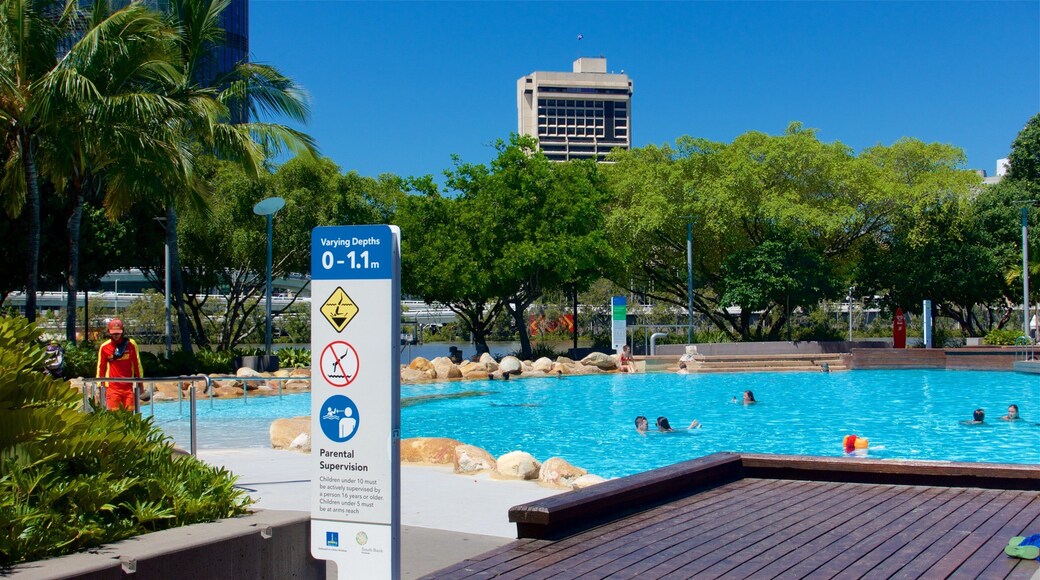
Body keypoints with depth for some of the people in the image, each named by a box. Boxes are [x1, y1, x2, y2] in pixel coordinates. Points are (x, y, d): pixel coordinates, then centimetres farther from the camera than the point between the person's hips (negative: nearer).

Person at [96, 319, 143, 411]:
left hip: (128, 386, 0)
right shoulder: (104, 347, 0)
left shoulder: (131, 344, 0)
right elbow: (101, 367, 8)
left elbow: (137, 363, 7)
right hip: (112, 388, 0)